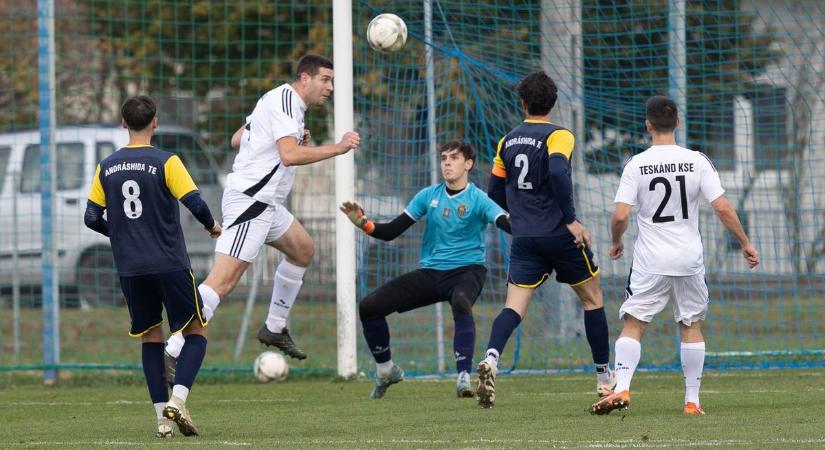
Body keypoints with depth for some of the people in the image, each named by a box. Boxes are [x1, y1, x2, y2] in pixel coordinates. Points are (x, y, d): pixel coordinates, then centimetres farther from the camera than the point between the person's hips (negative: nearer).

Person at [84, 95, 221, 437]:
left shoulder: (106, 168, 4)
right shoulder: (165, 162, -8)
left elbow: (92, 218, 6)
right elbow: (195, 203, -14)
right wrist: (212, 226, 7)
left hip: (130, 268, 4)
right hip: (170, 265, -4)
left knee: (151, 338, 15)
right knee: (196, 332, 8)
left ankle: (163, 416, 6)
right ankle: (177, 400, -13)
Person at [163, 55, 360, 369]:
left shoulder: (279, 99, 17)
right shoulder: (285, 102, -13)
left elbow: (238, 137, 25)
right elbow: (289, 155, -26)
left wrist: (294, 138, 18)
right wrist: (337, 148, -21)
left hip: (263, 202, 11)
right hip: (250, 201, -11)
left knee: (304, 249, 25)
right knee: (223, 280, -18)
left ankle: (274, 329, 32)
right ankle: (172, 354, -24)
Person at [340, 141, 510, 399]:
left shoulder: (477, 199, -6)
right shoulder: (429, 196, 7)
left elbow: (509, 224, -23)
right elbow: (391, 232, 8)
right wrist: (363, 223, -9)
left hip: (466, 271, -5)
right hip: (431, 272, 5)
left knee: (461, 302, -42)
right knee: (369, 306, -6)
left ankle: (464, 378, -41)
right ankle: (386, 371, 15)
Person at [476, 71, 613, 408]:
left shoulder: (508, 141, 10)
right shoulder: (558, 136, -7)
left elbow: (495, 194, 15)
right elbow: (557, 171, -26)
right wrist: (571, 220, -22)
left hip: (524, 239, 4)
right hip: (560, 237, -4)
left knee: (514, 307, -4)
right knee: (592, 299, 15)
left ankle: (491, 359, -33)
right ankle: (604, 378, 21)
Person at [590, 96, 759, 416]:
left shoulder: (636, 165, -7)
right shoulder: (697, 161, -4)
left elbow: (620, 216, -10)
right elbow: (722, 208, -7)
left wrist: (616, 243, 11)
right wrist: (745, 243, 4)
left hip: (650, 261, -2)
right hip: (689, 258, 2)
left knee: (633, 324, 3)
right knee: (691, 326, 12)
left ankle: (621, 387, -14)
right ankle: (692, 400, 12)